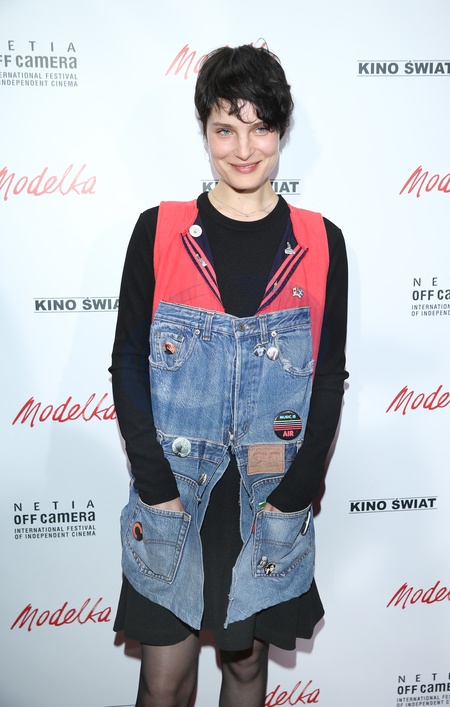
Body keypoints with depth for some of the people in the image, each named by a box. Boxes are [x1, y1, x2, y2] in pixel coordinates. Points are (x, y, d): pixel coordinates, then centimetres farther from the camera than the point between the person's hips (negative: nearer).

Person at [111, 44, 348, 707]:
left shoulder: (321, 244, -1)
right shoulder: (158, 231, -4)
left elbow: (329, 378, 1)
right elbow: (128, 363, -3)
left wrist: (294, 494, -6)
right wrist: (156, 487, -9)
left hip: (271, 500, 1)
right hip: (172, 498, 0)